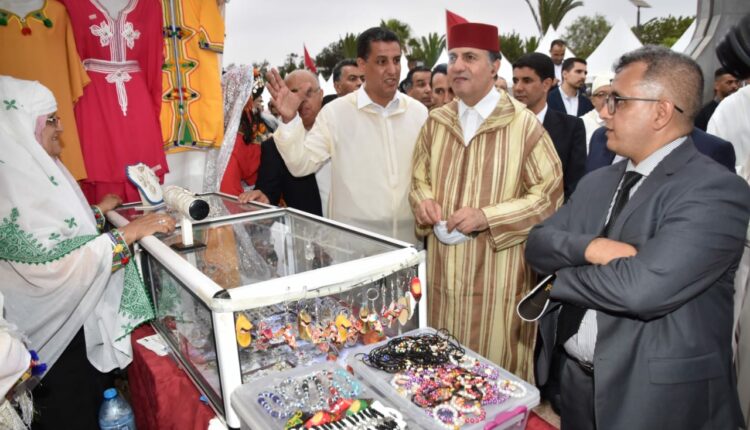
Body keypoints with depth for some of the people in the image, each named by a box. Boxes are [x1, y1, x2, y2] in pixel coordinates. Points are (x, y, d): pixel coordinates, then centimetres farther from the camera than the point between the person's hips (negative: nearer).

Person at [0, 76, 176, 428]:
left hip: (76, 315, 9)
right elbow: (53, 262, -30)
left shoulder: (31, 168, 8)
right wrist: (129, 232, -29)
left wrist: (98, 211, 17)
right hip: (54, 328, -9)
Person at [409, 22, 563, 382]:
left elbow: (550, 195, -7)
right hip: (444, 271, 5)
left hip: (496, 274, -4)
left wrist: (487, 217, -18)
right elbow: (420, 178, 16)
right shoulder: (436, 123, 6)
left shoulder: (523, 124, -8)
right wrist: (423, 200, -7)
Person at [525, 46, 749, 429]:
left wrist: (559, 276, -12)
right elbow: (538, 244, 0)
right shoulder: (597, 182, 6)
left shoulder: (716, 190, -18)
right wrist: (590, 247, -20)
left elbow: (640, 289, -29)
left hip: (656, 396, -6)